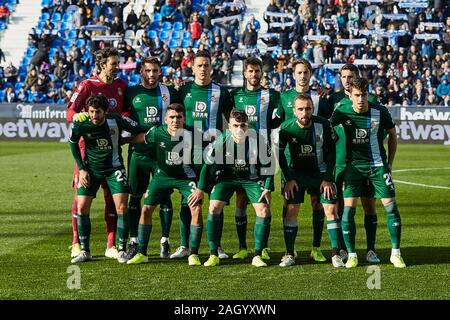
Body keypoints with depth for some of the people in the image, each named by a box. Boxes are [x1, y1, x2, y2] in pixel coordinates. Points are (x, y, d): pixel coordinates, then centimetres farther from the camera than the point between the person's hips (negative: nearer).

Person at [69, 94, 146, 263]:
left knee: (122, 206, -12)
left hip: (114, 168, -2)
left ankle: (121, 250, 1)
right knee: (81, 207, -5)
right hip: (91, 168, 2)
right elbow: (73, 143, 4)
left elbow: (141, 132, -6)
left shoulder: (116, 121, -19)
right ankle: (85, 251, 9)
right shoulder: (80, 124, -15)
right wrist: (81, 169, 1)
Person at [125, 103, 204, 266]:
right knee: (146, 209, -3)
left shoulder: (191, 135, -23)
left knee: (196, 209, -20)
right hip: (163, 175, 2)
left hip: (185, 176, -2)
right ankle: (141, 253, 12)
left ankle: (193, 254, -7)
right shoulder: (156, 133, -19)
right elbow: (137, 139, -1)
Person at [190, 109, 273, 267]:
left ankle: (257, 256, -4)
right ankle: (213, 255, -7)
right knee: (214, 207, -17)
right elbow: (209, 164, -8)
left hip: (252, 178, 0)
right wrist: (200, 188, -4)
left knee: (264, 210, -15)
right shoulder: (222, 140, -22)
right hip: (227, 176, 0)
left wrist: (267, 189, -12)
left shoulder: (257, 140, -23)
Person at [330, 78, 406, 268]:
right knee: (348, 209, -10)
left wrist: (389, 163, 8)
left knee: (391, 207, -6)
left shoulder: (380, 112, -9)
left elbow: (392, 135, 8)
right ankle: (351, 255, 3)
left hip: (377, 165, 0)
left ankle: (396, 254, 7)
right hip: (353, 165, 0)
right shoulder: (342, 112, -9)